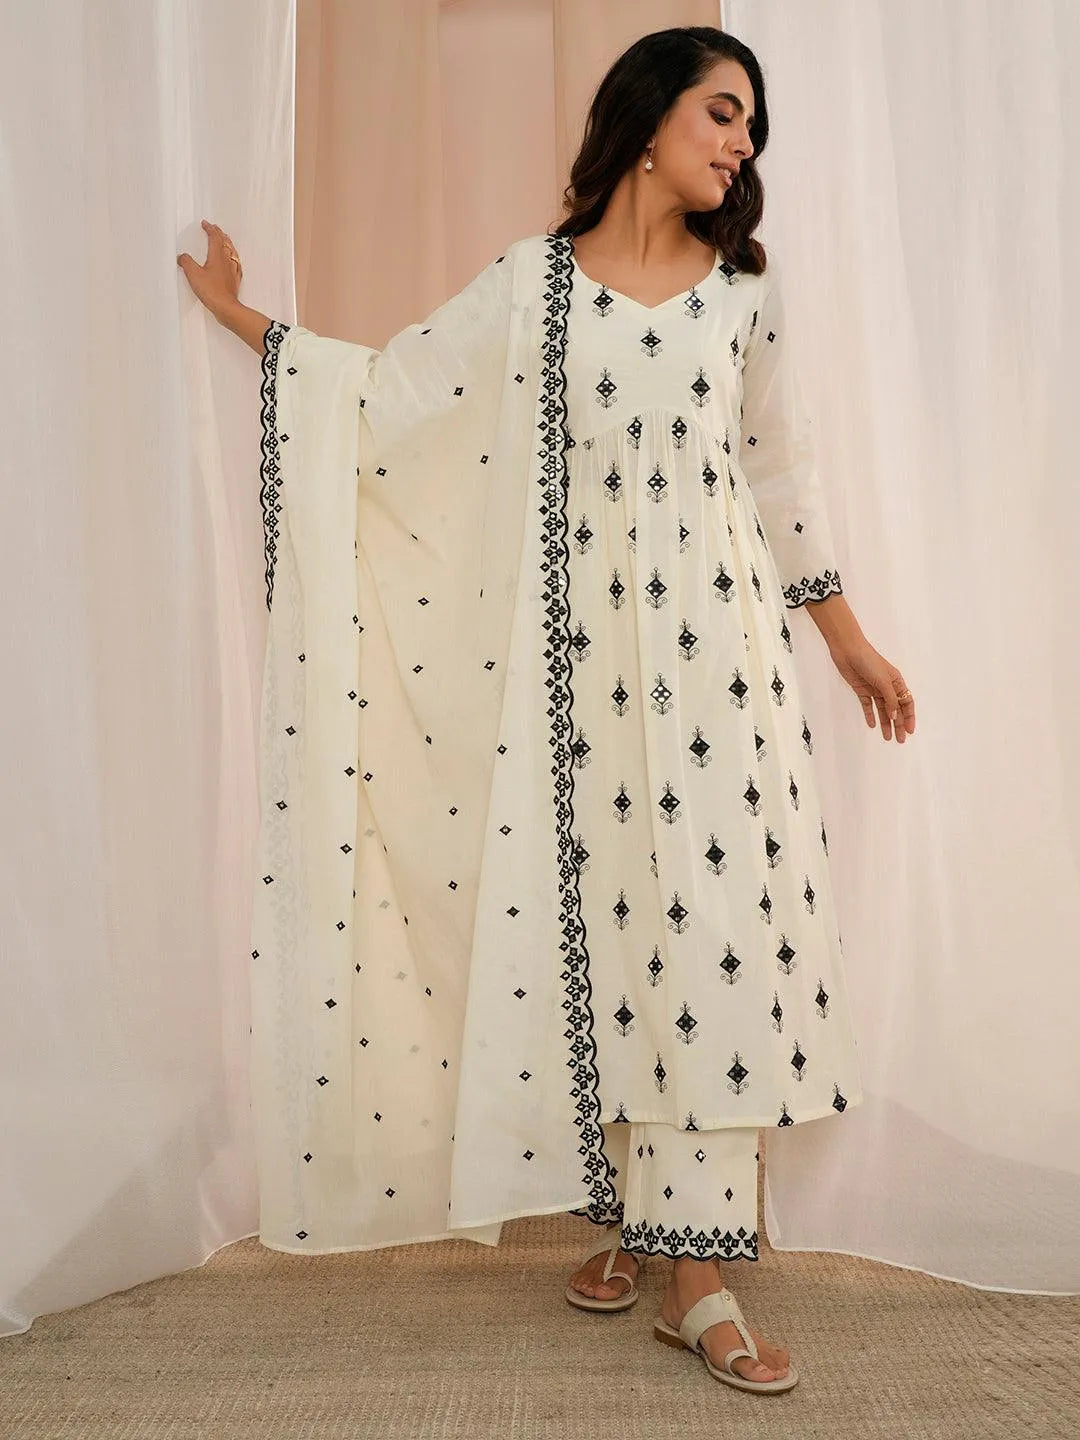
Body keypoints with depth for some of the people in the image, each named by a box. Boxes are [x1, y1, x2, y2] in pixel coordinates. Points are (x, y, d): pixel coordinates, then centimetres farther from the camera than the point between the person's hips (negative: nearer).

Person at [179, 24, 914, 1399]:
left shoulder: (745, 283, 11)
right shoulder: (532, 278, 7)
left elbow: (782, 470, 14)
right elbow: (394, 387, 9)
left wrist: (849, 639, 14)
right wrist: (246, 320, 9)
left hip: (714, 629, 1)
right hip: (578, 639, -1)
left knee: (717, 917, -5)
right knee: (594, 909, 3)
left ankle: (699, 1274, 5)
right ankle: (628, 1209, 22)